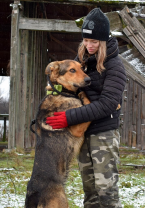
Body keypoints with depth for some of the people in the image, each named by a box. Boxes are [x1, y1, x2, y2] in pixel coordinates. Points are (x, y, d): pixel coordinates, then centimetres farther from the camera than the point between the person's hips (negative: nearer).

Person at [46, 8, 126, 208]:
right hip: (83, 133, 7)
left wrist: (70, 117, -24)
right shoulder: (83, 58, 8)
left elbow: (106, 105, -20)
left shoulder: (114, 66, -12)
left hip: (104, 133, -7)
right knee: (89, 188, 10)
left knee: (106, 188, -12)